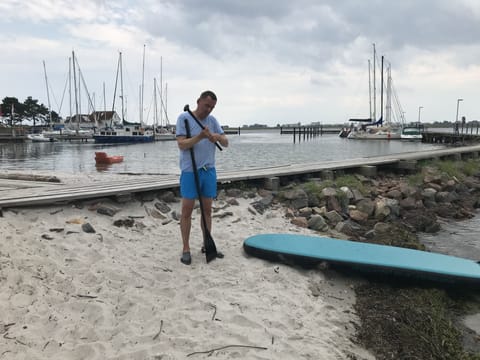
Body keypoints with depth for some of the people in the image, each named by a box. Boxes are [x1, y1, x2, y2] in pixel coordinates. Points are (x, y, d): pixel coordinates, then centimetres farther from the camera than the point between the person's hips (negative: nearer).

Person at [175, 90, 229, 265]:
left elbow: (226, 143, 4)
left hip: (209, 171, 5)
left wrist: (218, 136, -17)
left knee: (207, 210, 11)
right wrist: (200, 136, -28)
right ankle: (186, 249, 10)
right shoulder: (184, 118, -6)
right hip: (190, 171, -4)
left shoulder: (213, 120, 8)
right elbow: (182, 144, -15)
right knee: (187, 210, 1)